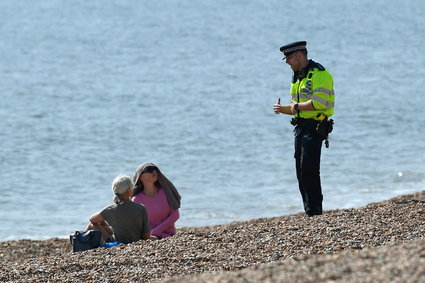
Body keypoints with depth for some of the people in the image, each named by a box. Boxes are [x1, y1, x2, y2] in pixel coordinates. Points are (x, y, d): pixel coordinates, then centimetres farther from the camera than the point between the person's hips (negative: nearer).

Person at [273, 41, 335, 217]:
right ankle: (310, 214, 12)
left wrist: (296, 106, -10)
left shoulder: (320, 74, -10)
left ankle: (315, 212, -14)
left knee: (308, 169, -15)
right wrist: (282, 109, 4)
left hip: (315, 127, -10)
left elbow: (318, 103, -21)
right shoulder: (297, 77, 20)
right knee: (301, 171, 7)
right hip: (300, 127, 10)